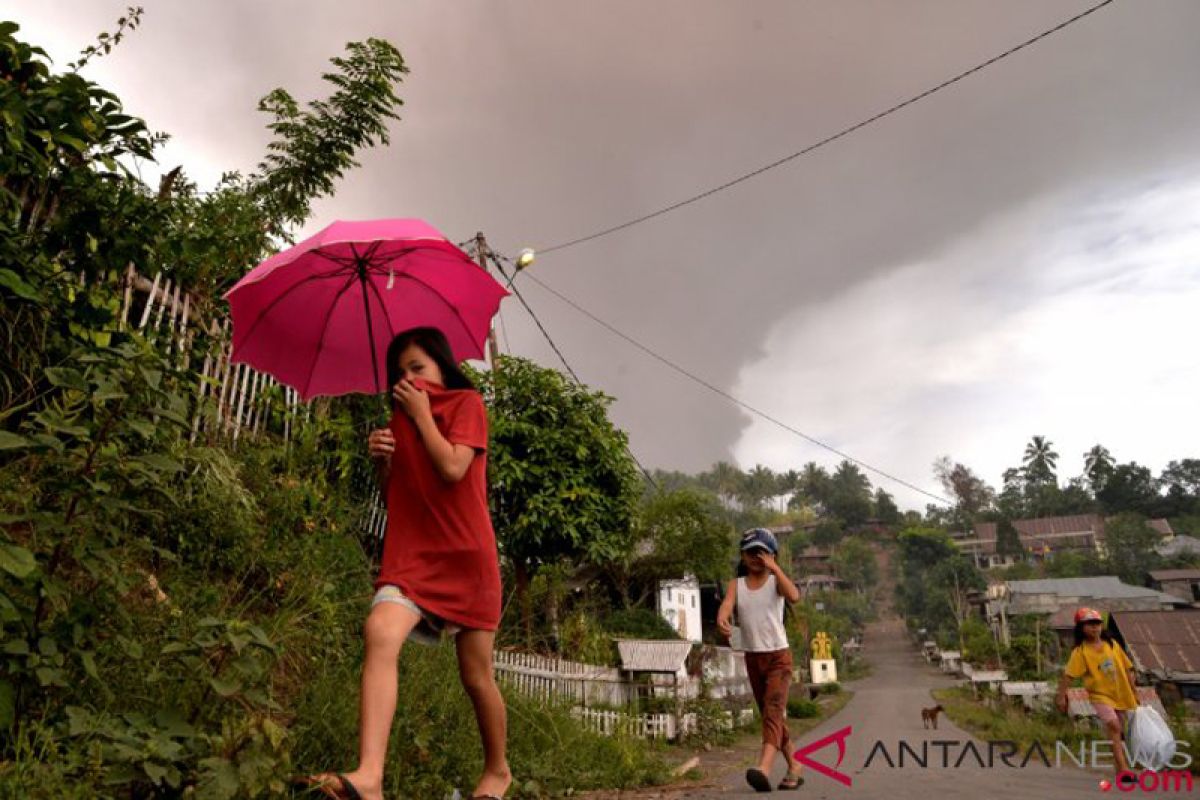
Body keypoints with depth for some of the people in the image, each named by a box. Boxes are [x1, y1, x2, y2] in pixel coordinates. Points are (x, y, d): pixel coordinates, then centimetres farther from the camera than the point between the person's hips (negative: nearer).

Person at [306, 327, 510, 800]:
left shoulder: (467, 403, 0)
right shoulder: (401, 418, 17)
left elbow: (453, 468, -17)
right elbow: (392, 494, 17)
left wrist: (421, 413, -7)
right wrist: (381, 460, -3)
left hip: (465, 556, -4)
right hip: (411, 553, 4)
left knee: (476, 676, 5)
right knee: (381, 632, -26)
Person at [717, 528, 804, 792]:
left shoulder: (775, 581, -4)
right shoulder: (736, 584, 3)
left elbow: (794, 596, -27)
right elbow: (727, 604, -17)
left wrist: (774, 567, -24)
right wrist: (722, 619, -40)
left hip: (779, 655, -4)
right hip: (752, 657, 4)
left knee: (773, 709, -20)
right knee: (771, 715, 13)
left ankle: (764, 768, -33)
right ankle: (794, 767, 29)